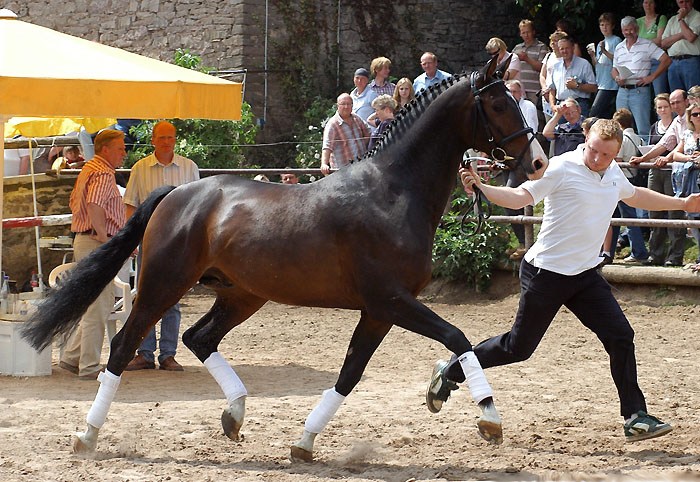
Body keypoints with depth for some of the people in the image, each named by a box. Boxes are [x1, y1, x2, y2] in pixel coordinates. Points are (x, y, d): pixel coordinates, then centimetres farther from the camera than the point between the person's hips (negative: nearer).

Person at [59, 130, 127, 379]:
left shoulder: (88, 170, 18)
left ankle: (72, 356, 18)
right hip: (96, 245, -11)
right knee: (97, 307, -5)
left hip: (84, 240, 11)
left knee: (102, 304, 16)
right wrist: (105, 239, -22)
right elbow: (94, 205, -30)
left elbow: (74, 203, 27)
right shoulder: (103, 174, -14)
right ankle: (89, 366, -1)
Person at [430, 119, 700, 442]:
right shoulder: (562, 168, -14)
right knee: (518, 347, 3)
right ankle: (451, 372, 24)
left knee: (621, 337, -7)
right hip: (545, 274, -6)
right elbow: (519, 197, -22)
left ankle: (636, 418, -2)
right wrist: (480, 188, -38)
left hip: (585, 276, 6)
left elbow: (635, 196, 31)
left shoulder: (614, 174, 8)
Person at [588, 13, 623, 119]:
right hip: (600, 84, 8)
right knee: (605, 115, 5)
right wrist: (592, 55, 3)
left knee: (594, 114, -17)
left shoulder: (616, 40, -1)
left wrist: (604, 51, -18)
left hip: (610, 85, -8)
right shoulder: (600, 43, 22)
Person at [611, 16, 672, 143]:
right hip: (622, 91, 5)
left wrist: (651, 77, -10)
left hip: (640, 91, -5)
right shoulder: (619, 48, 16)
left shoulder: (647, 45, 0)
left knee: (643, 130, -10)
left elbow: (666, 60, -5)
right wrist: (617, 78, -1)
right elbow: (614, 69, 23)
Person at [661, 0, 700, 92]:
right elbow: (664, 43, 10)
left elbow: (691, 37, -14)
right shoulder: (672, 20, 20)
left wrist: (681, 19, -3)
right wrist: (682, 35, -4)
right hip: (673, 63, 5)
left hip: (691, 62, -5)